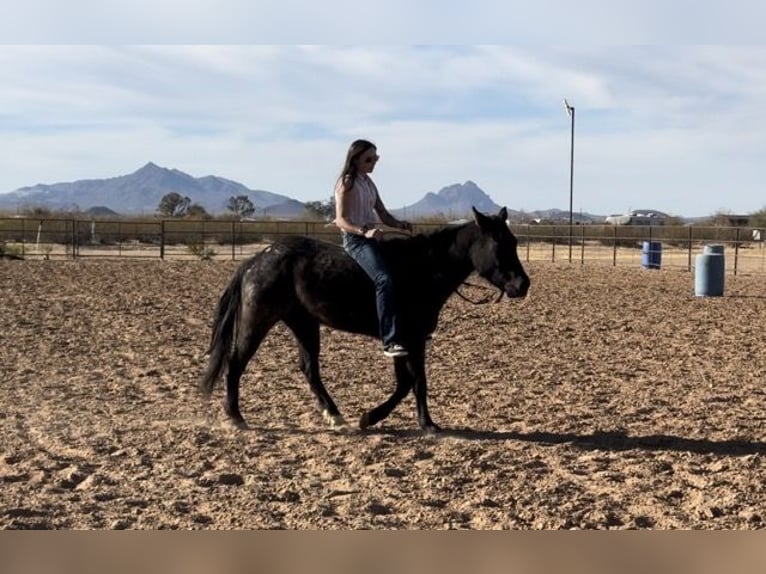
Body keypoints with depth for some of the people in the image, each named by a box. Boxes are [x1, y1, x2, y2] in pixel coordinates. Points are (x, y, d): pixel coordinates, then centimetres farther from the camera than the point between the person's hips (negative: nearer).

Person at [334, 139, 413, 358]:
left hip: (372, 237, 9)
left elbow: (384, 215, 15)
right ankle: (390, 342, -35)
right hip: (355, 239, -9)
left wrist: (399, 224, -6)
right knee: (384, 280, -30)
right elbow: (341, 220, -13)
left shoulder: (369, 183, 18)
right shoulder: (347, 183, -6)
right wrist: (364, 231, -29)